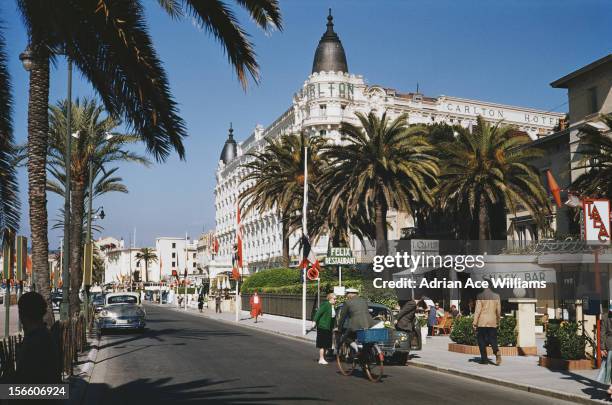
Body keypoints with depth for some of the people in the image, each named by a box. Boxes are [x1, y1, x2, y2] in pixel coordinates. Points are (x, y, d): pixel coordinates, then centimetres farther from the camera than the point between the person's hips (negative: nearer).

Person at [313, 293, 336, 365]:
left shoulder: (333, 307, 11)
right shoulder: (325, 305, -14)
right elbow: (318, 313, -16)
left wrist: (333, 327, 16)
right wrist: (314, 321, -21)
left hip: (329, 328, 8)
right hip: (322, 327, -8)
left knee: (326, 345, 11)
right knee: (322, 344, -3)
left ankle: (323, 358, 20)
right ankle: (321, 359, 2)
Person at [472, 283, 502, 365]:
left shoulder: (480, 296, -9)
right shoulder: (496, 296, 2)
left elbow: (477, 310, -9)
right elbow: (498, 310, 8)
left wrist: (474, 322, -4)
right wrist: (498, 320, 21)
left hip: (482, 322, -3)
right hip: (492, 322, 3)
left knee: (482, 340, 8)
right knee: (493, 339, 8)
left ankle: (484, 359, 8)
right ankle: (497, 352, -19)